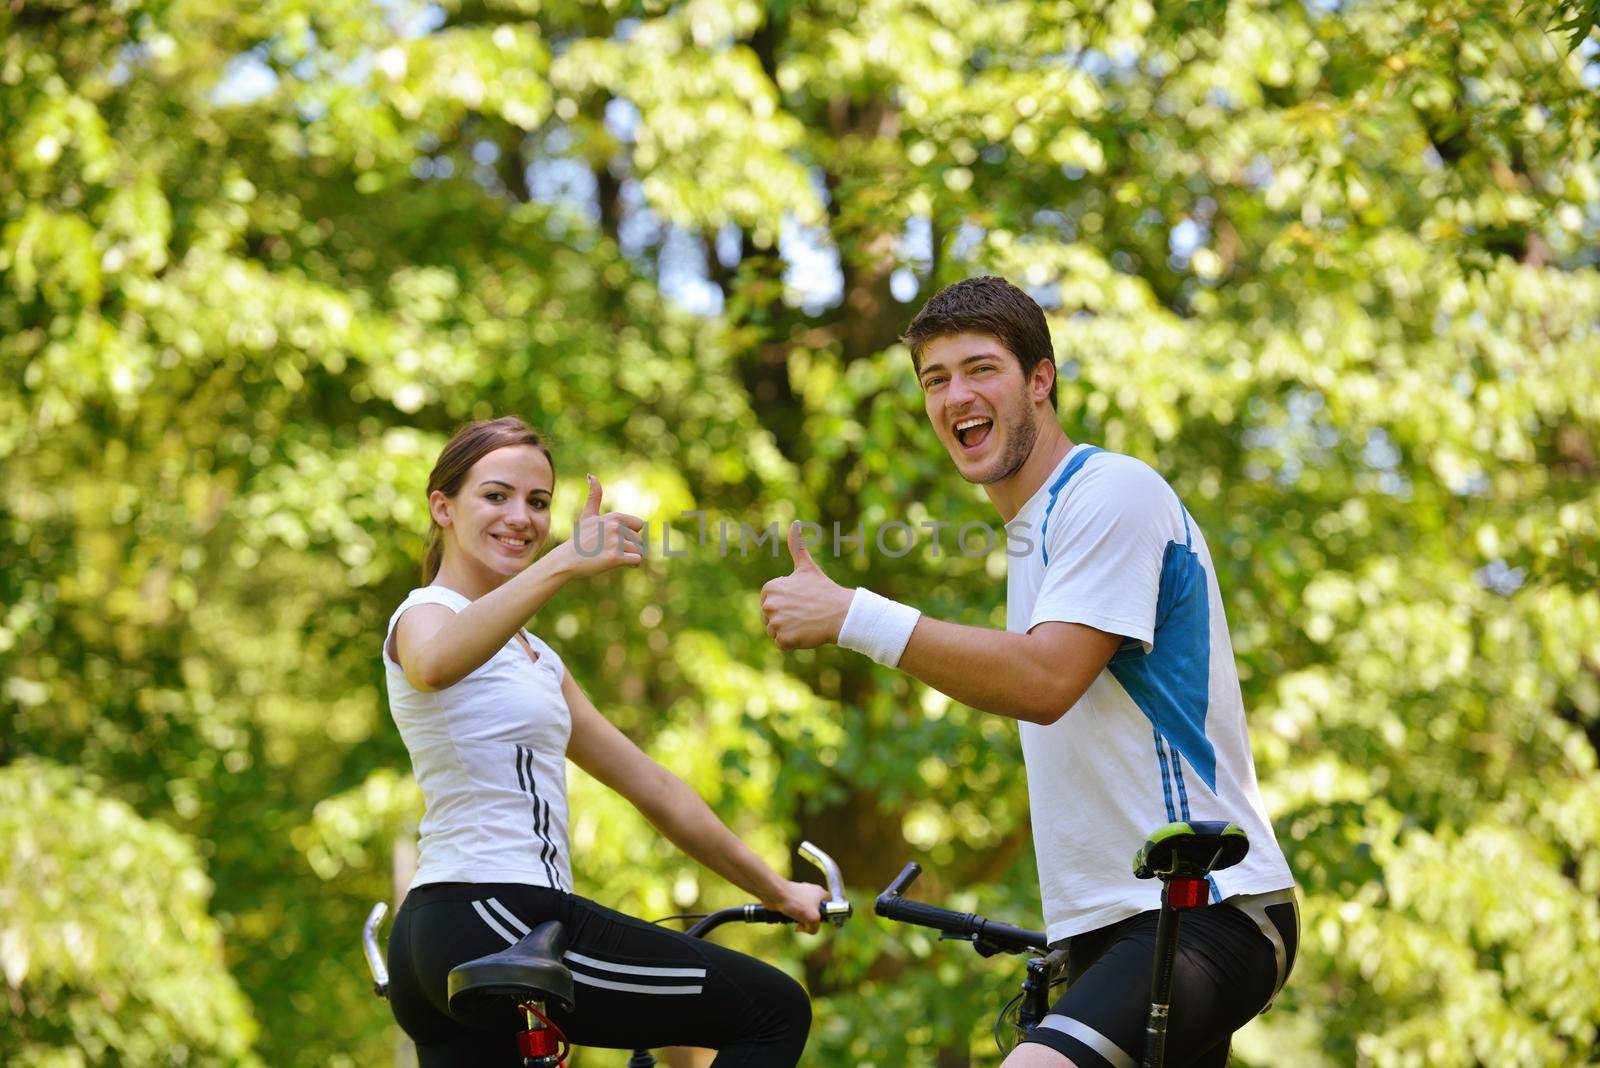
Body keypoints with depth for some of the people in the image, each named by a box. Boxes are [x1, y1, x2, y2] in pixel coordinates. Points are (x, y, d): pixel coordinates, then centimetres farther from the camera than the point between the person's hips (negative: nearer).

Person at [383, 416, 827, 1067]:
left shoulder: (535, 660, 24)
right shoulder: (426, 613, -4)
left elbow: (652, 787, 25)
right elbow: (433, 663, -32)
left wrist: (777, 891, 24)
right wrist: (565, 563, -42)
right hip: (489, 921, -9)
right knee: (777, 1011, -4)